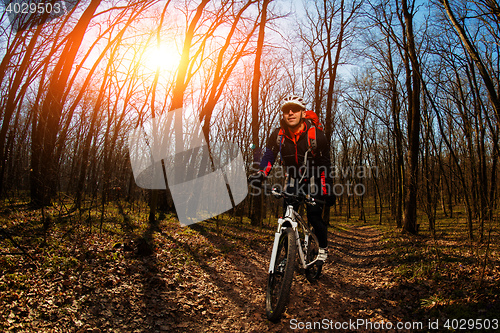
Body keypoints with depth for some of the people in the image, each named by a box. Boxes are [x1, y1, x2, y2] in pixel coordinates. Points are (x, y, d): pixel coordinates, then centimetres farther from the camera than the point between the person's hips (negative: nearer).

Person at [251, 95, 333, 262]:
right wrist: (261, 173, -28)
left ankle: (323, 248, 18)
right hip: (293, 179, 3)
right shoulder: (278, 135, -12)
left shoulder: (315, 134, -19)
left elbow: (325, 164, -14)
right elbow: (269, 156, -7)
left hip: (314, 180, -3)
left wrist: (328, 191, -15)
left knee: (314, 217, -10)